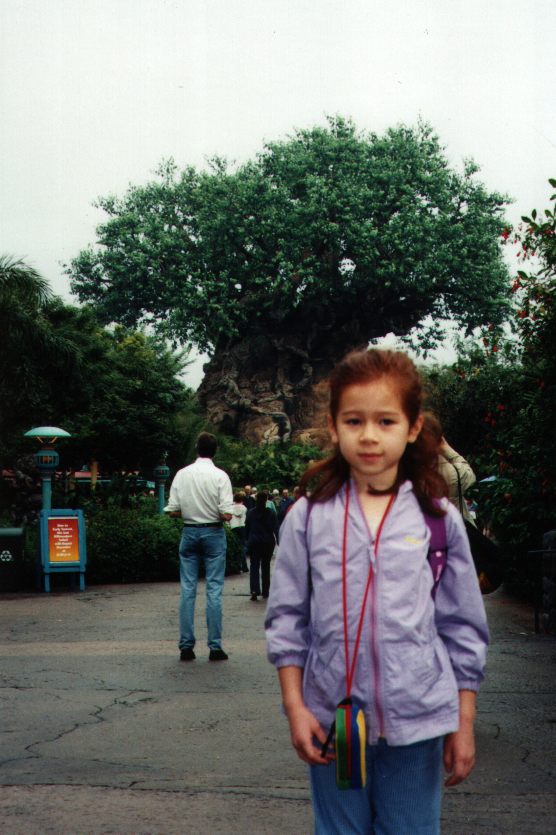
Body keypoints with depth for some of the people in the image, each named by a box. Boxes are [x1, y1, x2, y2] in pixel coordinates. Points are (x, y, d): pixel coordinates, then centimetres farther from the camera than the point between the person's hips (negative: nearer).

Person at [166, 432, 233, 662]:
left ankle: (186, 645, 8)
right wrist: (214, 513, 8)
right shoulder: (220, 476, -10)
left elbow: (172, 511, -1)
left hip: (189, 532, 3)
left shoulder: (182, 474, -1)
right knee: (214, 590, 2)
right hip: (214, 533, -2)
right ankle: (215, 647, 3)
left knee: (188, 589, 7)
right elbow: (226, 515, -14)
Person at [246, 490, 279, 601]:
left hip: (253, 542, 0)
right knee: (265, 566, 10)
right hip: (268, 542, 0)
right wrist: (278, 542, -7)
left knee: (254, 566, 2)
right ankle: (265, 593, 13)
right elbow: (276, 529, -9)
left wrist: (248, 540, 17)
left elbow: (247, 528, 6)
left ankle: (254, 590, -18)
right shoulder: (271, 513, -7)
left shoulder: (251, 513, -1)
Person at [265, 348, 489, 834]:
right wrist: (295, 707, -2)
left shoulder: (439, 520, -1)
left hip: (416, 720, 0)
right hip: (331, 717, 1)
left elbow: (464, 629, 3)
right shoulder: (307, 518, -1)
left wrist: (464, 724, 4)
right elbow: (287, 620, 3)